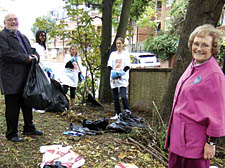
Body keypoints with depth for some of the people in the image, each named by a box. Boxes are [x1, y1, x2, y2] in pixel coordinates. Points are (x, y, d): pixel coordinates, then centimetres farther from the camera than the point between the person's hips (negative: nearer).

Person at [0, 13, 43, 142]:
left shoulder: (23, 37, 20)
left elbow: (31, 50, 25)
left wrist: (35, 56, 0)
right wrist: (27, 58, -17)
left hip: (26, 78, 8)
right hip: (12, 79, -8)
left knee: (27, 105, 17)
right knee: (13, 107, 1)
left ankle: (29, 128, 32)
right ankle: (11, 134, 14)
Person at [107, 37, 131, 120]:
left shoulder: (126, 54, 3)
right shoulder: (113, 54, 14)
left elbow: (127, 66, -4)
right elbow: (109, 65, 8)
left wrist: (121, 73, -20)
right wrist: (112, 71, -12)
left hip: (123, 79, -4)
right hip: (114, 78, 4)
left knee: (123, 96, -16)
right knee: (115, 97, 7)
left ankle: (127, 112, -7)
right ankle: (118, 114, 17)